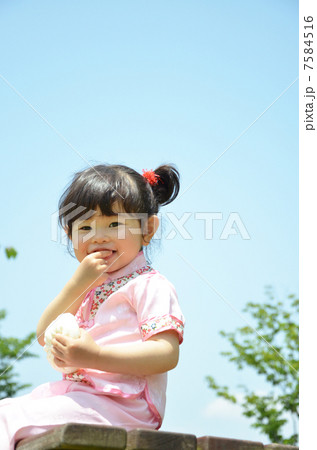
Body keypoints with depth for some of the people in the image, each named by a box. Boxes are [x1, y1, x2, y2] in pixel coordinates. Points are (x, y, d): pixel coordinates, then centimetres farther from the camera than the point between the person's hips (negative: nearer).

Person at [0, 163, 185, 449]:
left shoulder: (149, 285, -5)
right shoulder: (89, 286, 20)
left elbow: (167, 354, -17)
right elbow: (44, 336, 11)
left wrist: (96, 357, -27)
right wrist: (77, 284, -3)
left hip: (120, 404, -8)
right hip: (76, 394, 8)